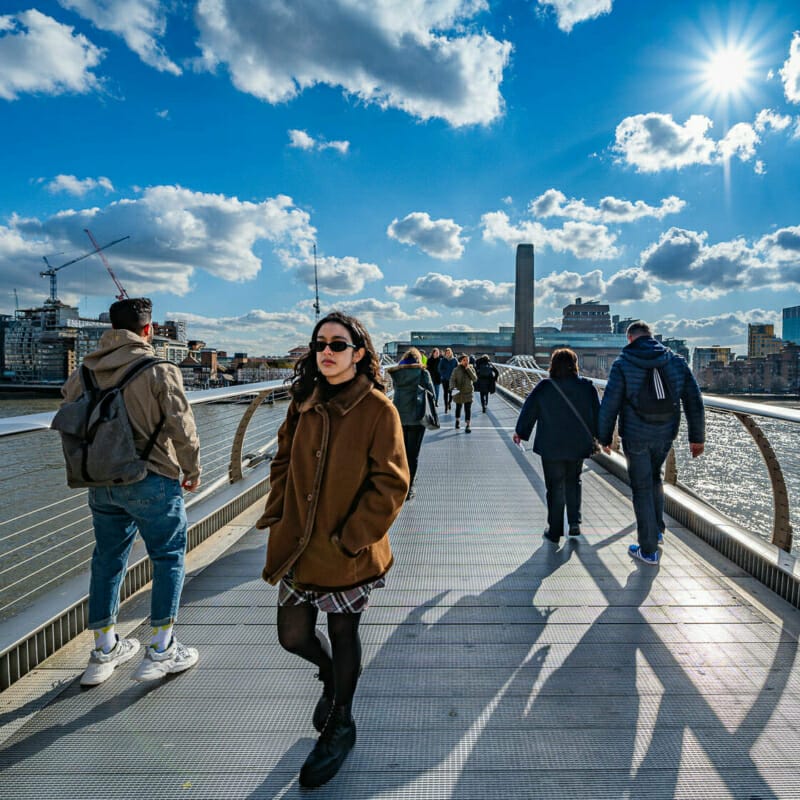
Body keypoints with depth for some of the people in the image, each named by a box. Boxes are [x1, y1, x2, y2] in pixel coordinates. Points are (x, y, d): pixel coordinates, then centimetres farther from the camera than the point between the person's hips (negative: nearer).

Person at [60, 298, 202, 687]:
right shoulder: (159, 370, -13)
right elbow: (181, 427, -14)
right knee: (169, 557, 9)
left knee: (107, 559, 18)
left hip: (100, 482, 6)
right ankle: (161, 650, 14)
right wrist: (192, 470, 0)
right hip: (150, 480, -6)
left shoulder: (86, 370, 4)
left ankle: (104, 653, 30)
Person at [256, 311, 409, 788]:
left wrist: (351, 537, -17)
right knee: (293, 634, 13)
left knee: (343, 633, 14)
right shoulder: (304, 403, 3)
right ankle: (332, 673, 49)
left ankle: (340, 724, 41)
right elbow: (284, 463, 12)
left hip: (349, 551, -4)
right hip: (299, 546, 5)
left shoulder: (378, 409, -14)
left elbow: (391, 484, -15)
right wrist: (278, 517, 2)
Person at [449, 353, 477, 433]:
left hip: (468, 392, 0)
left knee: (468, 409, -9)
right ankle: (457, 421, 42)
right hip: (458, 392, 0)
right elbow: (452, 379, -11)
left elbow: (475, 379, -13)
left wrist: (468, 369, -19)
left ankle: (467, 426, -7)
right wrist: (452, 388, -29)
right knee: (458, 407, 18)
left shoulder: (471, 368, -2)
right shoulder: (456, 370, -7)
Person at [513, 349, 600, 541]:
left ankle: (554, 531, 15)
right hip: (578, 445, 2)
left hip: (551, 447, -2)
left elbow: (529, 411, -1)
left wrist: (520, 432, 14)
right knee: (573, 482, 22)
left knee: (555, 487, 8)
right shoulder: (587, 386, -5)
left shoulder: (544, 387, -9)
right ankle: (575, 521, 12)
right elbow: (597, 414, 3)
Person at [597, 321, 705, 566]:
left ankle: (648, 550, 13)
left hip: (635, 437, -4)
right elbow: (694, 401, 4)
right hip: (665, 435, 4)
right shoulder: (676, 361, 2)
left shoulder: (623, 364, -10)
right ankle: (657, 530, 38)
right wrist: (697, 437, 11)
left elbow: (609, 405, -12)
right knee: (656, 478, 28)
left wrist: (604, 437, -1)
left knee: (642, 489, 5)